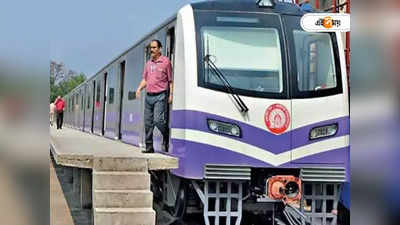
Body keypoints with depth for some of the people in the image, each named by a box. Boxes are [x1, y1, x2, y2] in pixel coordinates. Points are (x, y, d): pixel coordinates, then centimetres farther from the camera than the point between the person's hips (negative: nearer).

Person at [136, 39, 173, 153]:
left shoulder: (165, 61, -2)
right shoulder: (148, 63, 15)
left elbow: (170, 80, -2)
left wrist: (171, 95, -8)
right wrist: (139, 88, 3)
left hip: (160, 96, -6)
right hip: (149, 96, 6)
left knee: (158, 120, -18)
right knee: (148, 123, 5)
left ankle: (166, 137, 10)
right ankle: (149, 147, 12)